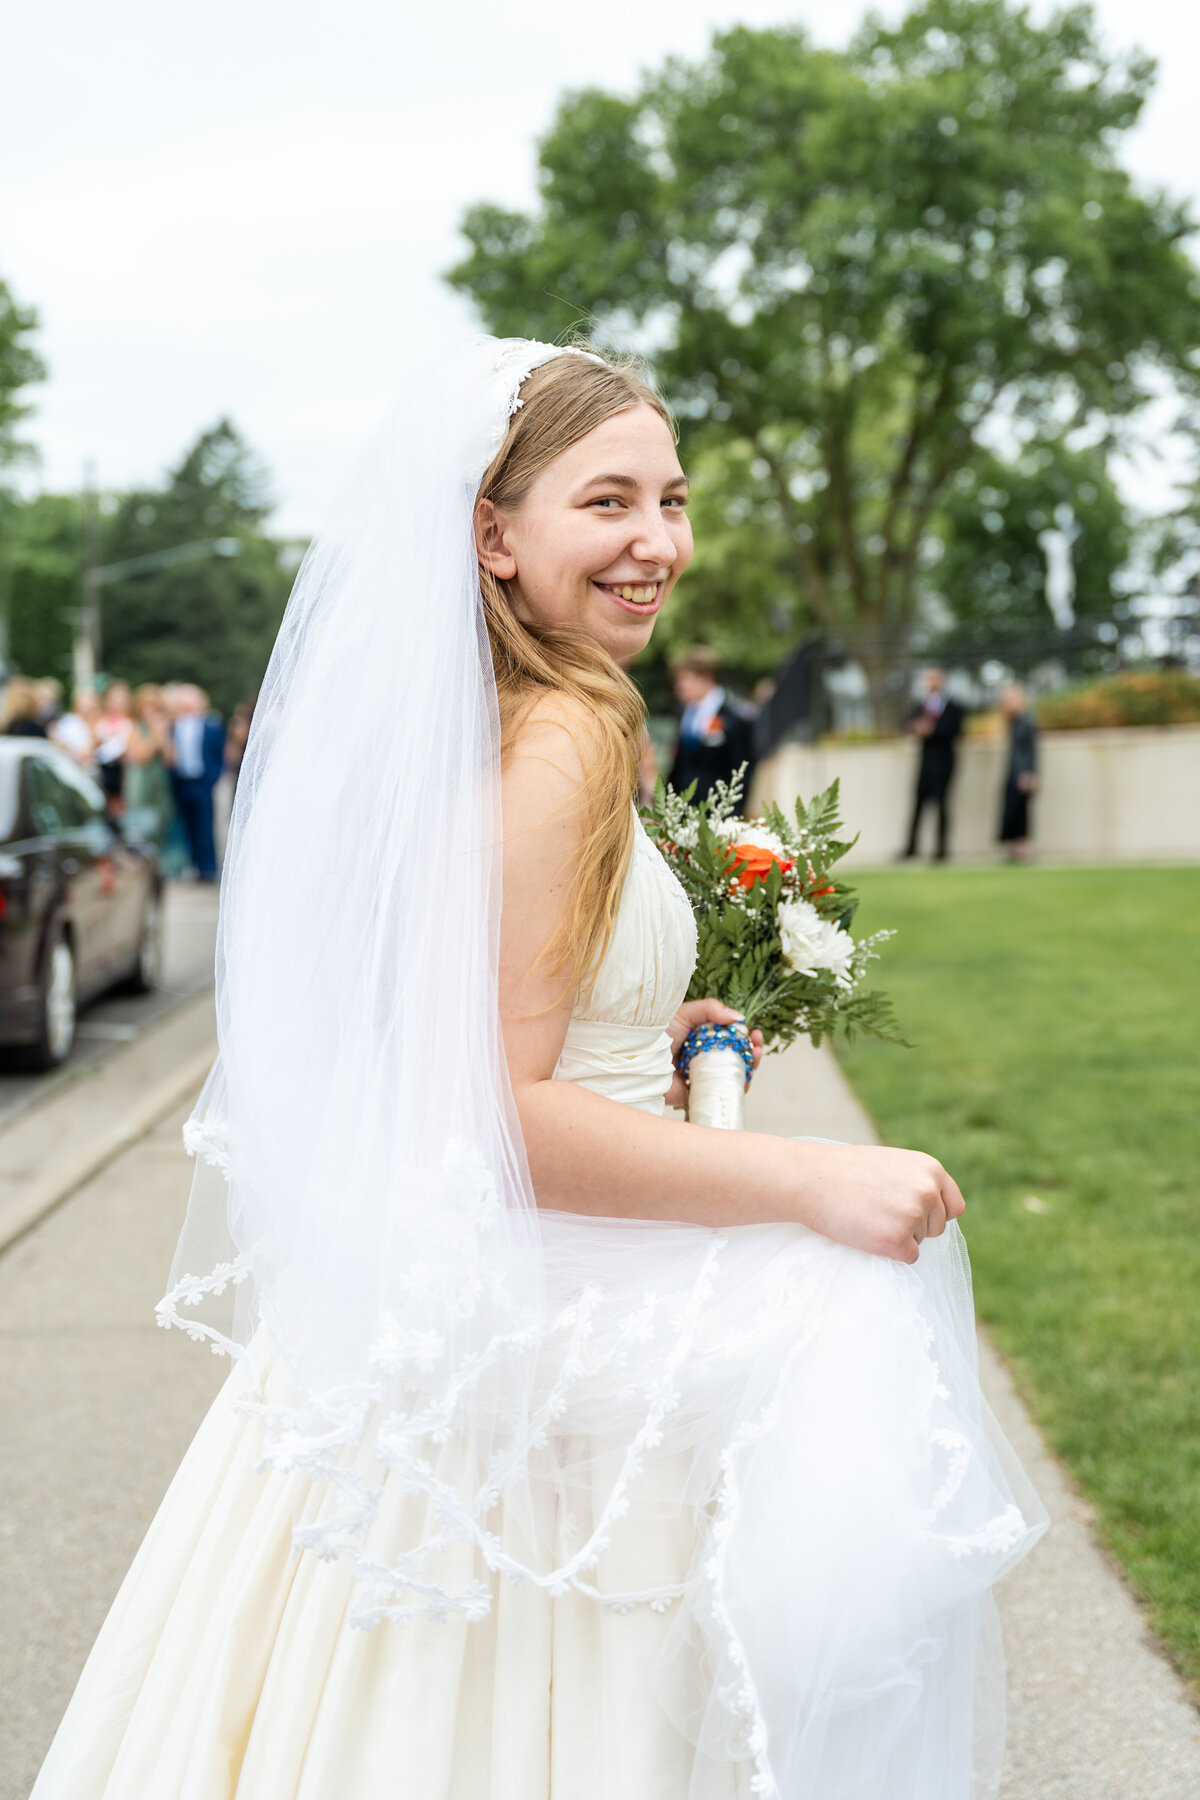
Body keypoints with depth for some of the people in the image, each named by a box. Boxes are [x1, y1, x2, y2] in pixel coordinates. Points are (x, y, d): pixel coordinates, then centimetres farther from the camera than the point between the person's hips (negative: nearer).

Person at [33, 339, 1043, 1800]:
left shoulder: (448, 722, 7)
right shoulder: (563, 737, -21)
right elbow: (500, 1115, -25)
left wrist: (636, 1042, 17)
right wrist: (813, 1182, -23)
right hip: (526, 1348, -10)